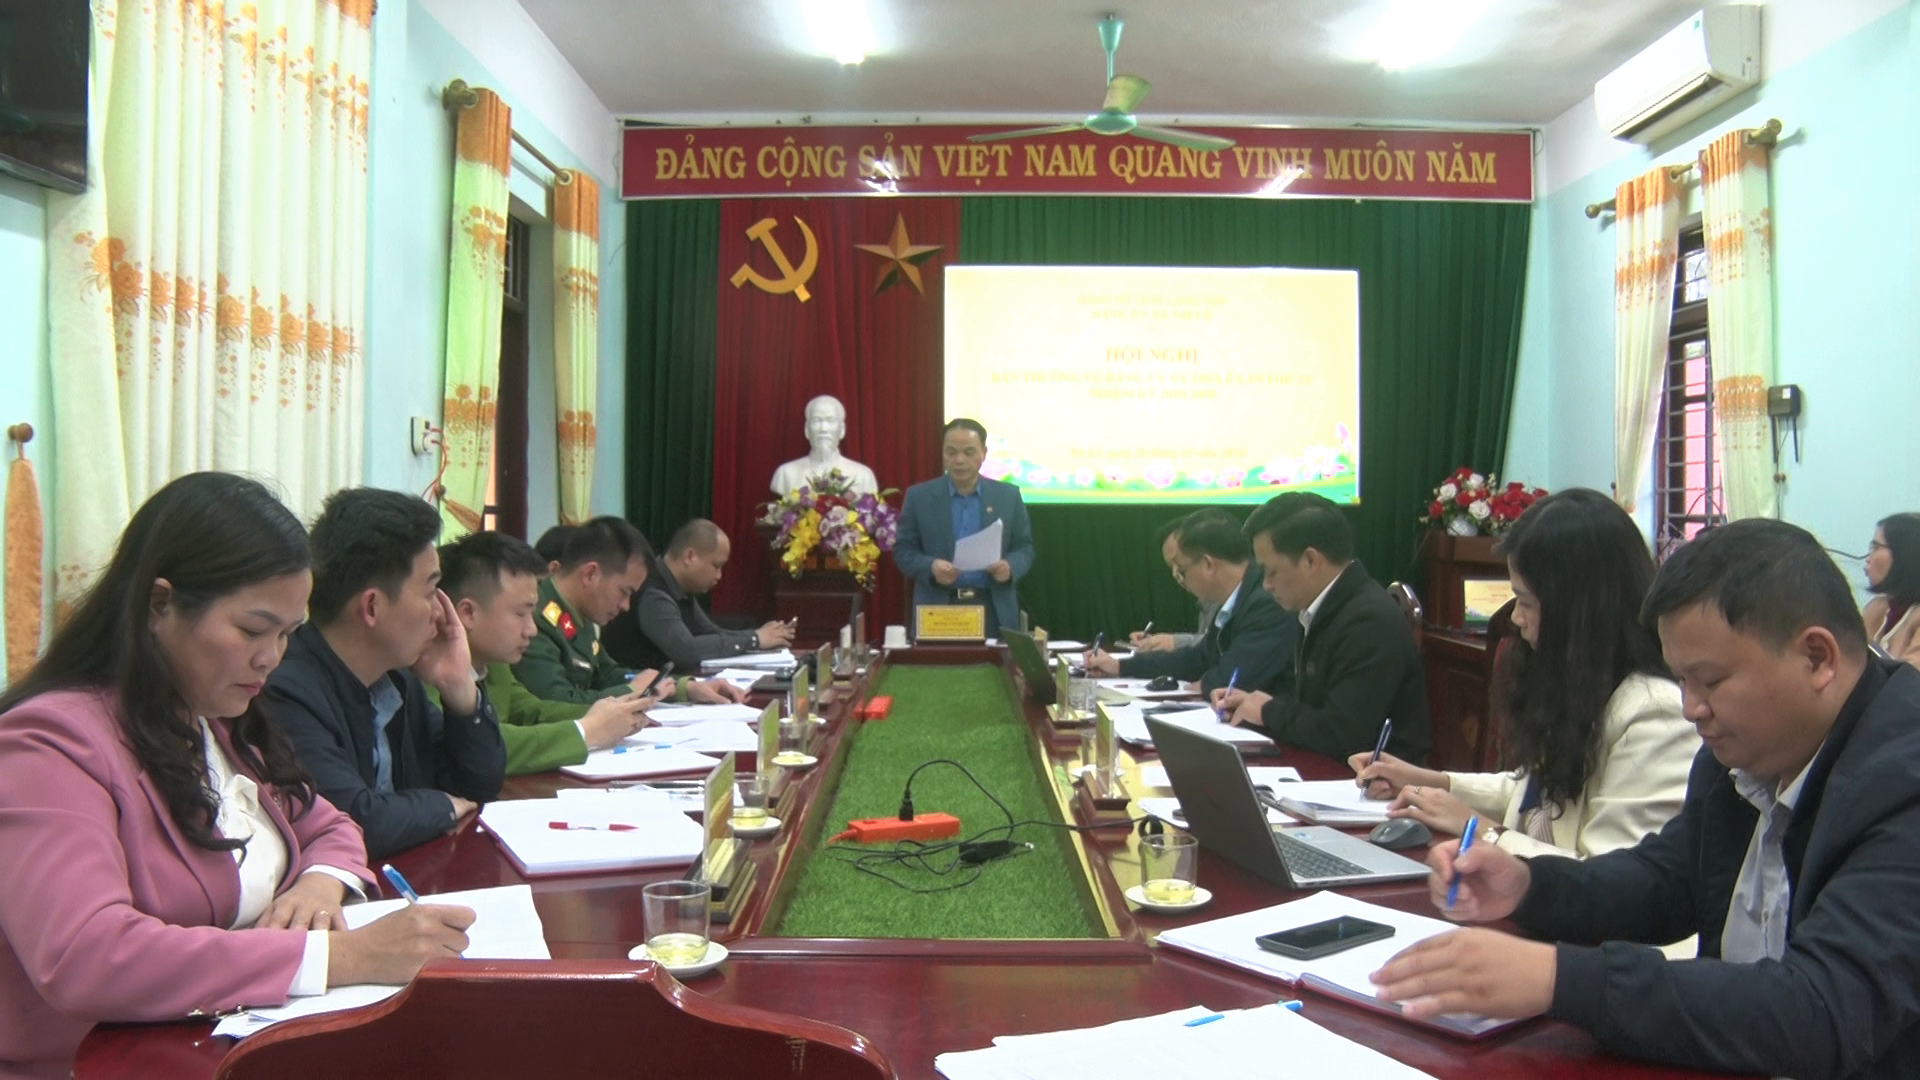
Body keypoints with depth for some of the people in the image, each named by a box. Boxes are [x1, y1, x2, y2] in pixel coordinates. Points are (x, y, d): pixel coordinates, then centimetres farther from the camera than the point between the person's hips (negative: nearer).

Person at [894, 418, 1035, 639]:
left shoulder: (1008, 495, 6)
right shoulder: (918, 496, 4)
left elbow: (1024, 547, 9)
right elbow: (903, 549, 3)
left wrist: (1010, 567, -13)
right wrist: (931, 567, -17)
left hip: (995, 610, 1)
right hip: (937, 610, -1)